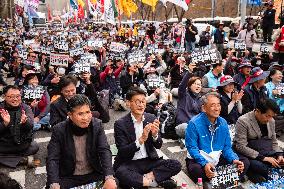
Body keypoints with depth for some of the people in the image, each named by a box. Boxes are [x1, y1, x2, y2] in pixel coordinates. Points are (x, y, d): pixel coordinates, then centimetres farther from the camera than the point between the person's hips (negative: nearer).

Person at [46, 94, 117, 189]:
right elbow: (52, 159, -13)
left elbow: (105, 151, -14)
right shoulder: (59, 130, -10)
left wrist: (109, 178, -30)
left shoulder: (97, 125, -7)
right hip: (68, 177, 0)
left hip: (94, 175, 1)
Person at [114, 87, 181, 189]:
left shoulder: (151, 118, 0)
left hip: (149, 160, 3)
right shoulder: (120, 123, -11)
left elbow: (158, 146, 3)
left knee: (176, 165, -16)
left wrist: (155, 134, -20)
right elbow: (123, 152, -15)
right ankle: (153, 180, -17)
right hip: (129, 163, -3)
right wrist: (141, 140, -29)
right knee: (120, 173, -35)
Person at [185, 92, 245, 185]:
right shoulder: (194, 123, -17)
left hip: (217, 159, 6)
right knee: (197, 170, -38)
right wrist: (204, 164, -33)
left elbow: (227, 147, 5)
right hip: (199, 160, -5)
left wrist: (234, 159, -15)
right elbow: (192, 148, -19)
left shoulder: (223, 123, 0)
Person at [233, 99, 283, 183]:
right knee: (262, 167, -33)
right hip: (248, 155, -7)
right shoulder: (243, 121, -16)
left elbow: (274, 142, 16)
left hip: (266, 152, 7)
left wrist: (279, 155, -4)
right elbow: (241, 147, -20)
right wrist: (263, 158, -22)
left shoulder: (271, 121, 5)